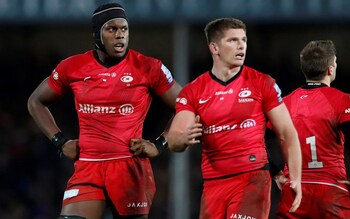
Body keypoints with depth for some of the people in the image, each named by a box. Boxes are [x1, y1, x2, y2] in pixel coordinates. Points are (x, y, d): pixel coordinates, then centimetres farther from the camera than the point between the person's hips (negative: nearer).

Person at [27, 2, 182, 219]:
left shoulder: (148, 68, -3)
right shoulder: (73, 67, 4)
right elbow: (36, 102, 19)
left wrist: (160, 145, -2)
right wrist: (60, 141, 9)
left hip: (131, 168, -1)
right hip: (88, 168, 1)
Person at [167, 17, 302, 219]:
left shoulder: (262, 83, 0)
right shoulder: (193, 92, 4)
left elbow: (287, 133, 2)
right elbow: (173, 142, -4)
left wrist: (296, 178, -9)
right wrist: (184, 138, -29)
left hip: (252, 178, -3)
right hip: (213, 183, 3)